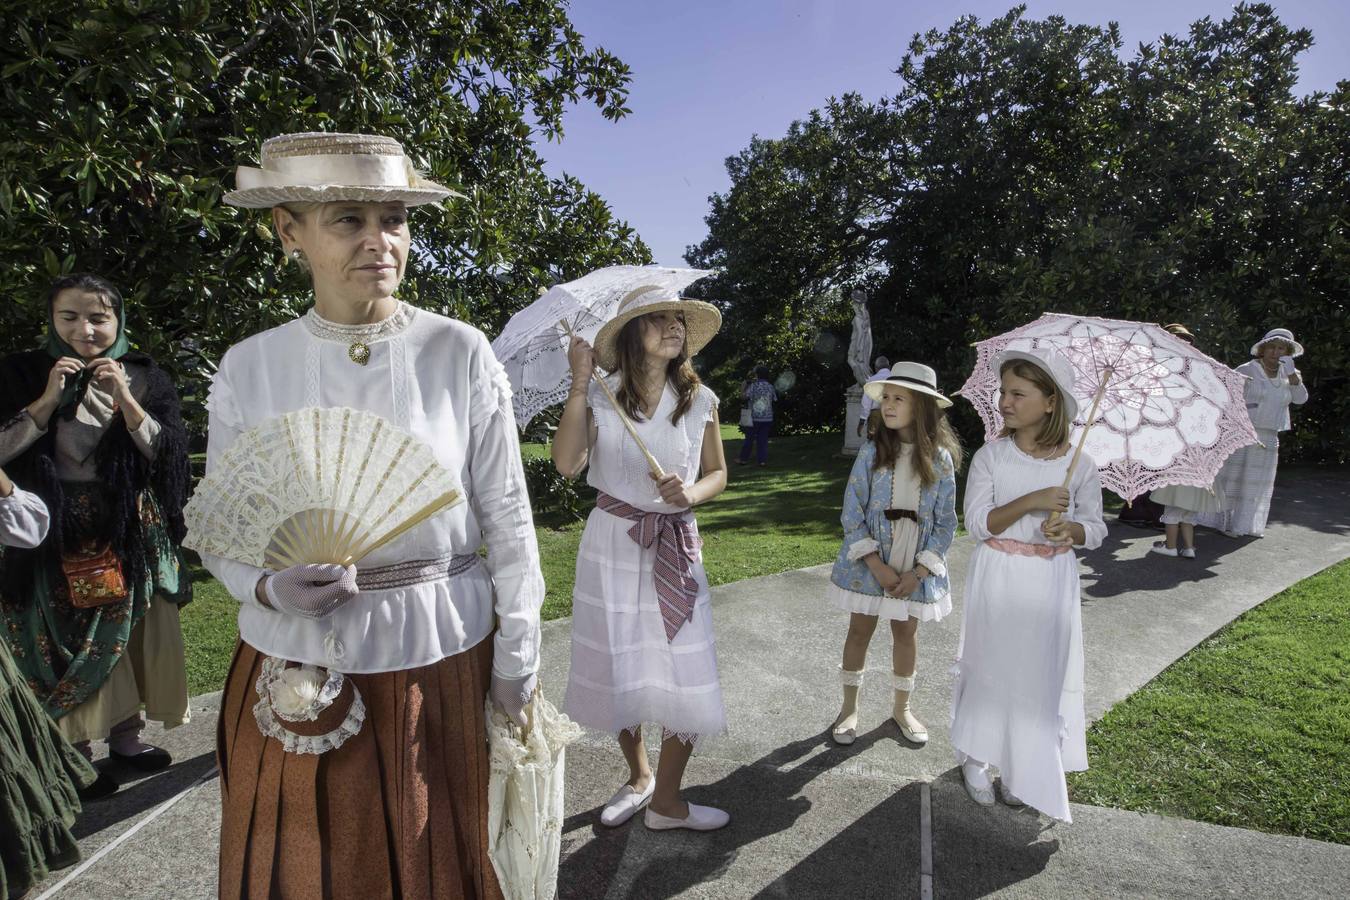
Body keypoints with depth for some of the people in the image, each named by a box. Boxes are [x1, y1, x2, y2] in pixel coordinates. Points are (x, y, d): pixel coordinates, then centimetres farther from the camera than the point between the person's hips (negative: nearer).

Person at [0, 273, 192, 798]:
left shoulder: (143, 377, 3)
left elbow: (167, 453, -6)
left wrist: (124, 400, -17)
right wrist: (48, 400, -16)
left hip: (131, 532, 2)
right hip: (57, 536, -2)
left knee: (130, 633, 9)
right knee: (69, 642, 1)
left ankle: (125, 735, 26)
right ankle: (76, 752, 15)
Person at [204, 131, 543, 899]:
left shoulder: (461, 354, -9)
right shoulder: (249, 368, -3)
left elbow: (507, 518, -5)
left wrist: (516, 659, -3)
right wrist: (268, 588, -17)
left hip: (438, 662, -1)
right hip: (295, 674, 2)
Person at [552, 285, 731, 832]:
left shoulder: (700, 400, 1)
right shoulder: (601, 397, -4)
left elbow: (717, 474, 9)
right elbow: (566, 463, -19)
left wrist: (690, 493, -13)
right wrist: (579, 382, -20)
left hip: (676, 547, 1)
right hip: (612, 545, -1)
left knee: (686, 677, 0)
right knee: (619, 669, 11)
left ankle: (666, 800, 23)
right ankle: (639, 777, 38)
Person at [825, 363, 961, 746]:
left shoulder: (941, 459, -6)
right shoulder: (872, 452, -10)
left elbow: (945, 523, -3)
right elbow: (852, 515, -10)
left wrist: (919, 571, -10)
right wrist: (878, 567, -15)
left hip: (916, 569, 1)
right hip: (868, 564, -1)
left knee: (906, 633, 16)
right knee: (860, 631, 11)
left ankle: (902, 707, 36)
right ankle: (850, 708, 28)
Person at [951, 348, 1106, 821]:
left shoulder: (1080, 465, -5)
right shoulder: (990, 457, -7)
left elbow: (1096, 529, 5)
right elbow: (978, 524, -11)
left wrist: (1070, 528, -18)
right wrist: (1030, 502, -25)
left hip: (1050, 585, 1)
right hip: (997, 581, -1)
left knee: (1041, 672, 9)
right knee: (990, 664, 9)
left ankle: (1023, 768, 30)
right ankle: (973, 756, 29)